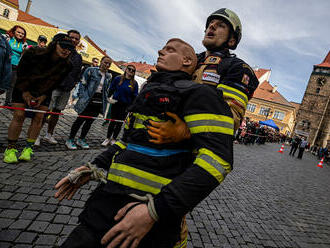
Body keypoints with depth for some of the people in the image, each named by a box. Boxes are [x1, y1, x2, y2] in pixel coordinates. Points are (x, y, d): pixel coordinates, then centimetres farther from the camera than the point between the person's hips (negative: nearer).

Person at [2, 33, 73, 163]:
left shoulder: (66, 65, -17)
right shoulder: (33, 53, -25)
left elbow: (55, 83, -4)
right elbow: (20, 72, -12)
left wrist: (43, 96, -10)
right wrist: (25, 92, -12)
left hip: (43, 92, 3)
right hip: (23, 88, -2)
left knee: (38, 118, -6)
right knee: (19, 116, -8)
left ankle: (28, 148, 6)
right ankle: (10, 149, 2)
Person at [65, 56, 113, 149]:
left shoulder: (109, 76, 12)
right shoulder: (91, 70, -3)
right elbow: (83, 84, -4)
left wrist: (105, 101, 11)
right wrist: (82, 97, -11)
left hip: (99, 102, 5)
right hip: (88, 100, -4)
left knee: (90, 121, 9)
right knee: (80, 120, 0)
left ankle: (81, 140, 24)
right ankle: (70, 140, 13)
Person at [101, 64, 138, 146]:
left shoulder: (134, 83, 1)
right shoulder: (117, 79, 0)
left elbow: (135, 96, 2)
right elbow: (111, 89, 6)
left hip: (126, 106, 1)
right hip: (116, 104, -1)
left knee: (120, 123, 8)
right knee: (113, 121, 3)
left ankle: (113, 139, 24)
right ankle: (108, 138, 20)